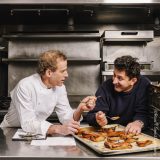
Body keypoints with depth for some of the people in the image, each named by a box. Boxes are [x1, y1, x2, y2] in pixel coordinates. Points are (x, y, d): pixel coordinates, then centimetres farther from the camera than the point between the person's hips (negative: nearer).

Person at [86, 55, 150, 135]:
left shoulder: (144, 85, -11)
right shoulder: (106, 87, -12)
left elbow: (143, 113, -14)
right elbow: (90, 116, -12)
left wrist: (139, 122, -36)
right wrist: (99, 119, -34)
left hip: (133, 134, 0)